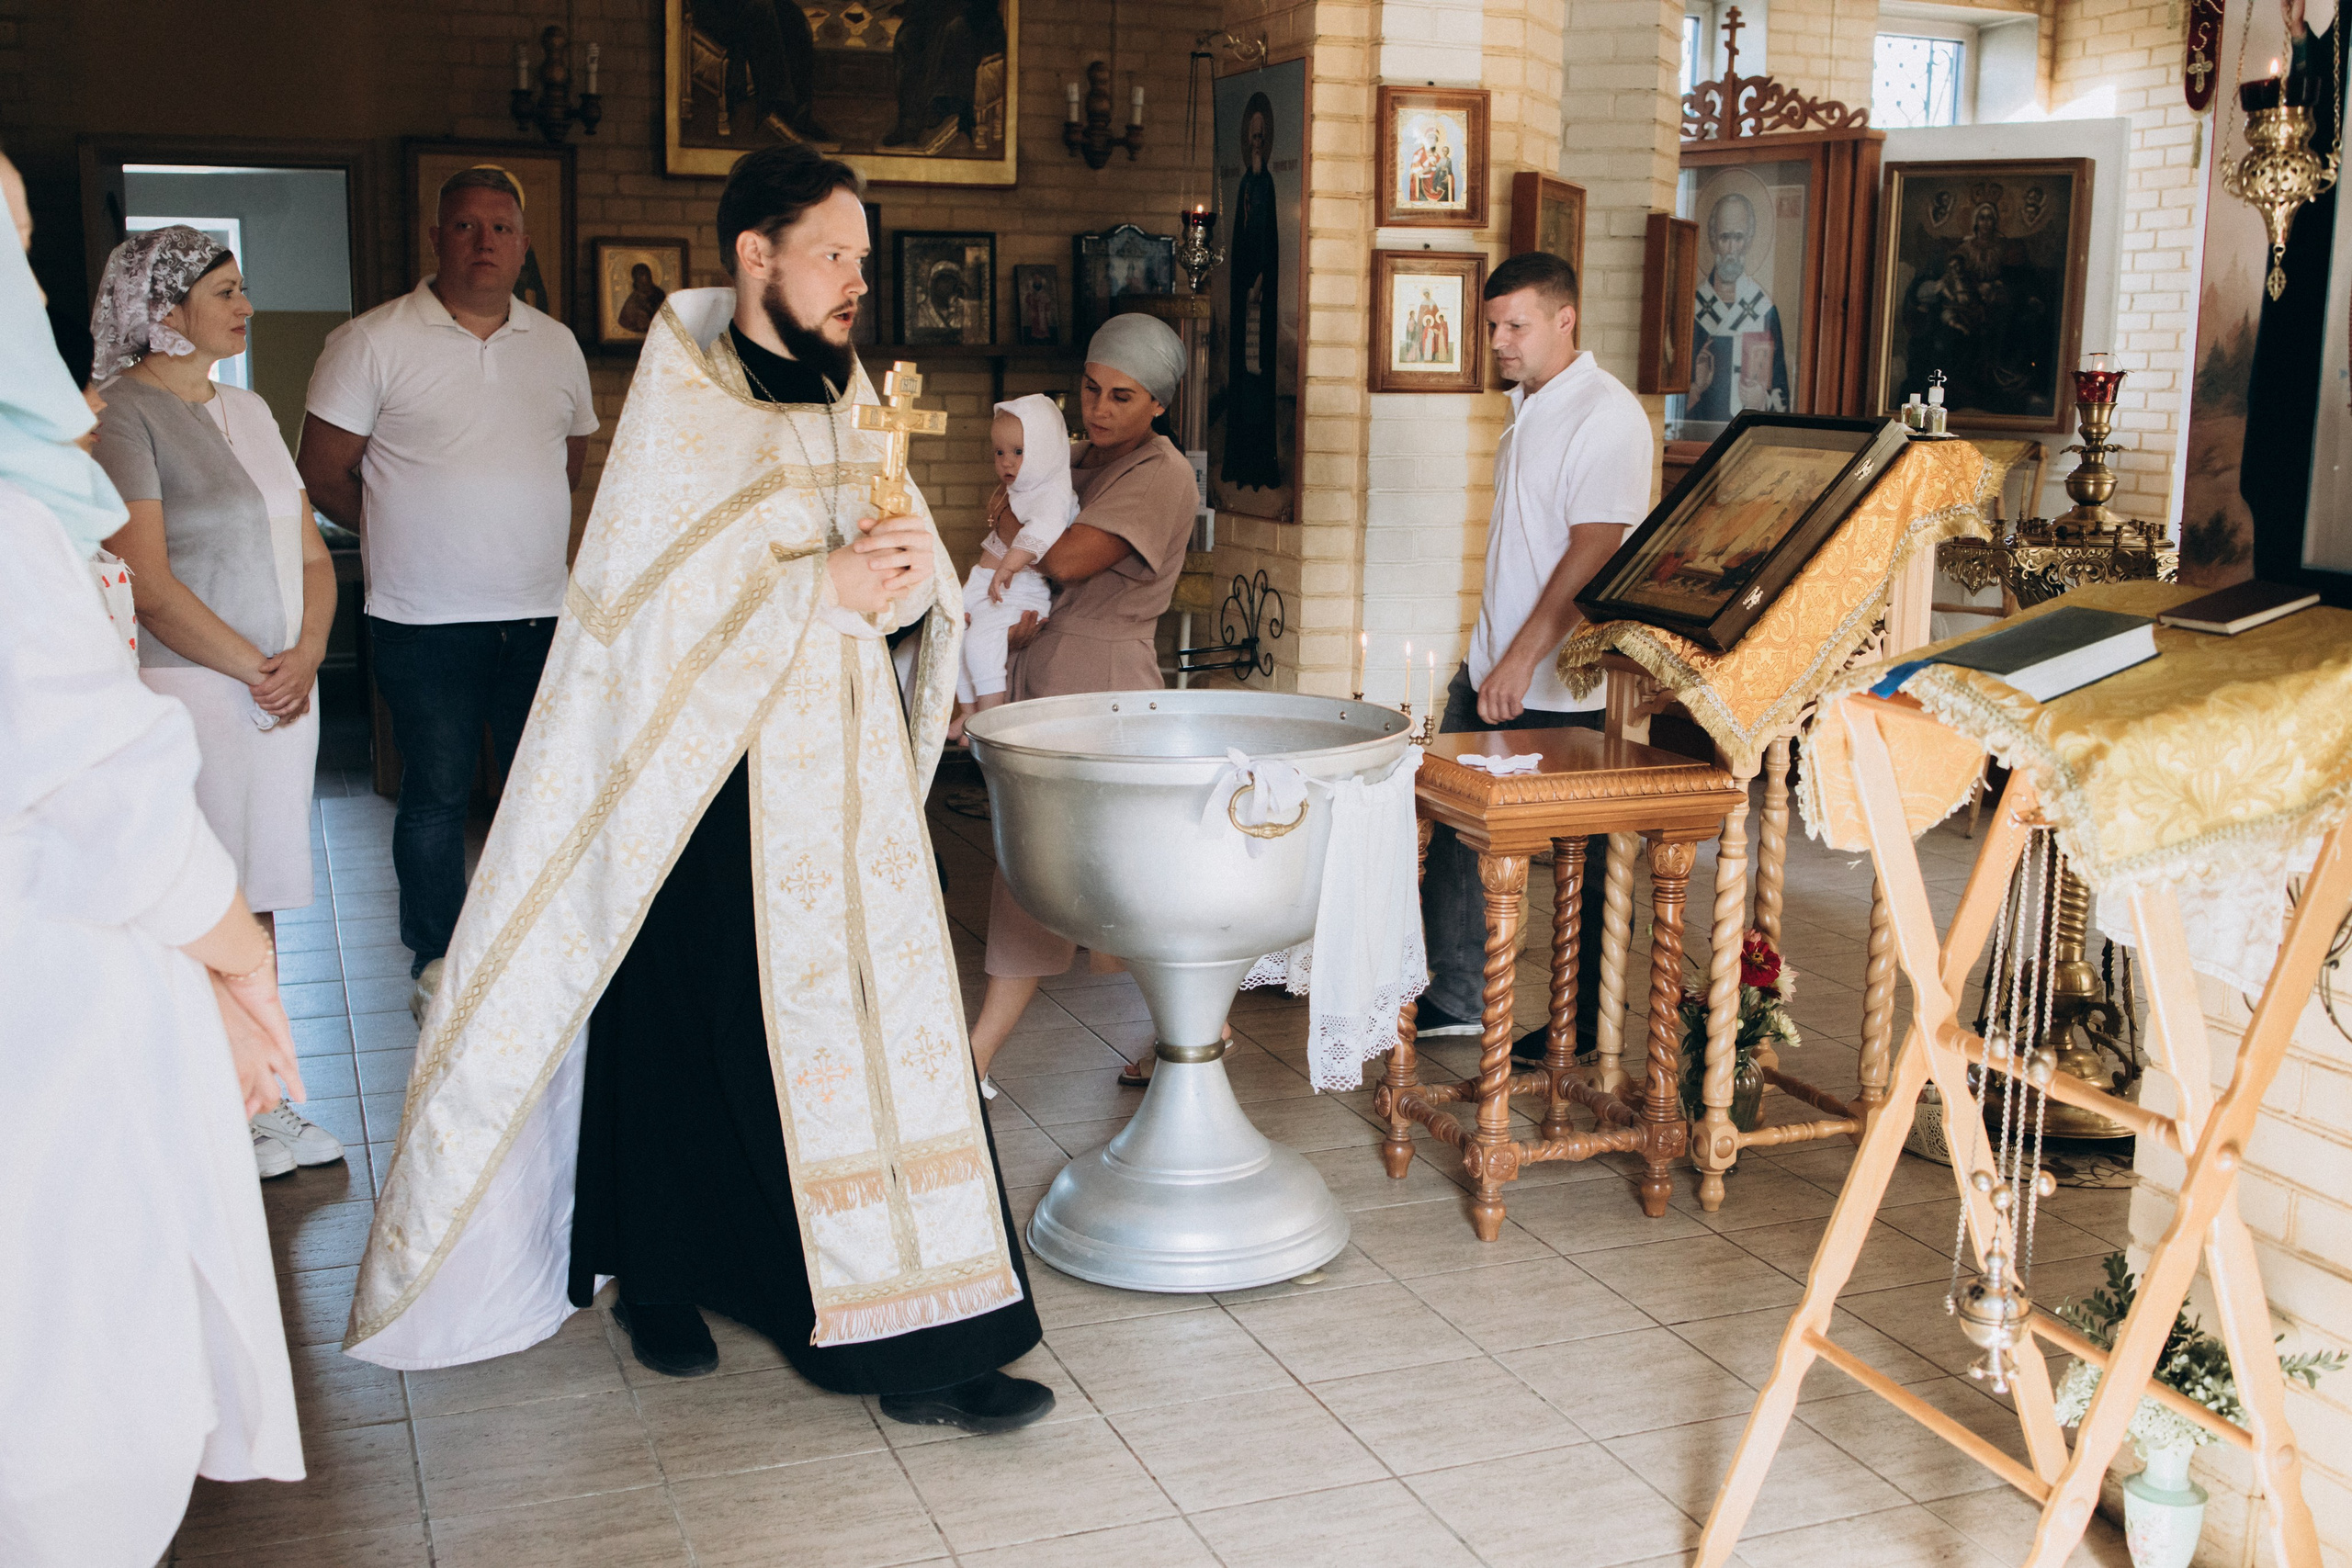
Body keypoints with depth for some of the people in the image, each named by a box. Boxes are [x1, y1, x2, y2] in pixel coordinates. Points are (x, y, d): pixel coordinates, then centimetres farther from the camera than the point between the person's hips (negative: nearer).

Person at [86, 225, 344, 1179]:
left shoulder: (248, 411, 15)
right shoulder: (120, 415, -9)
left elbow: (310, 553, 14)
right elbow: (148, 584, -16)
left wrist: (306, 654, -3)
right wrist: (256, 671, -11)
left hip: (282, 694, 7)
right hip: (187, 696, -7)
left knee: (255, 903, 12)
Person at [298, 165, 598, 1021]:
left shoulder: (557, 345, 10)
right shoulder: (372, 341, -4)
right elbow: (324, 472, -1)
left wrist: (521, 530, 12)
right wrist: (405, 534, 3)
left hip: (541, 611, 4)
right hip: (426, 622, -4)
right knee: (436, 792, 5)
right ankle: (437, 962, 20)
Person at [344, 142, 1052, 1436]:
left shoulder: (847, 391, 10)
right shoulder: (681, 396, -7)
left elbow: (905, 576, 11)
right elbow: (653, 595, -15)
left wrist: (903, 562, -12)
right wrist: (821, 581, -18)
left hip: (844, 758, 5)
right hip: (718, 763, -5)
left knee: (878, 1015, 3)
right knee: (703, 1026, 5)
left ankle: (914, 1340, 10)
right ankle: (660, 1277, 29)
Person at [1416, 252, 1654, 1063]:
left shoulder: (1607, 417, -15)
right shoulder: (1527, 407, 13)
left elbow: (1593, 555, -22)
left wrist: (1521, 663, -24)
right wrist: (1490, 658, 19)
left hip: (1562, 690, -9)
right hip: (1491, 668, 9)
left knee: (1581, 859, 4)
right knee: (1453, 826, 12)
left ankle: (1586, 1025, 18)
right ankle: (1456, 998, 24)